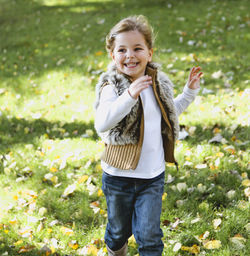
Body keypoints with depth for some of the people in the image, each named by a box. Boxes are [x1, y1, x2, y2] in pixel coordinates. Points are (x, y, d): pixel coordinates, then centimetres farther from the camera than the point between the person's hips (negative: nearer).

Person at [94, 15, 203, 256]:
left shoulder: (159, 84, -1)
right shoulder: (112, 86, -19)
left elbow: (169, 113, 19)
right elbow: (101, 123, -38)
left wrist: (189, 91, 12)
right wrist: (129, 95, -47)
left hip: (153, 175, 3)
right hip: (119, 176, -2)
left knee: (149, 236, 2)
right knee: (119, 230, 20)